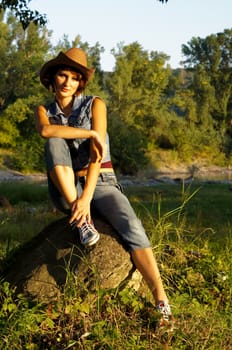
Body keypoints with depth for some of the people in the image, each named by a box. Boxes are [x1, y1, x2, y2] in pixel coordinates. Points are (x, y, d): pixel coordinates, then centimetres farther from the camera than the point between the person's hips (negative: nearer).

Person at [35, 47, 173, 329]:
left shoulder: (95, 104, 0)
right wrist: (90, 133, -22)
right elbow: (45, 131, -20)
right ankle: (82, 221, -27)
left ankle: (163, 305, -34)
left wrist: (87, 197, -26)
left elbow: (96, 154, -14)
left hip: (101, 183, -1)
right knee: (55, 143, -27)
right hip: (65, 190, 1)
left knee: (132, 228, -30)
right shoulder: (44, 111, 7)